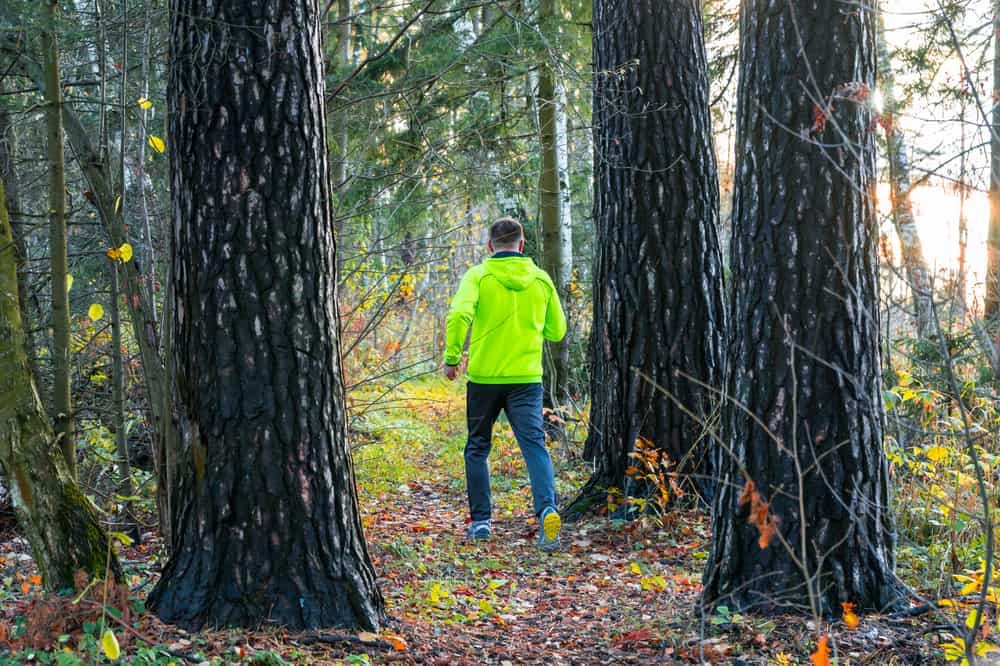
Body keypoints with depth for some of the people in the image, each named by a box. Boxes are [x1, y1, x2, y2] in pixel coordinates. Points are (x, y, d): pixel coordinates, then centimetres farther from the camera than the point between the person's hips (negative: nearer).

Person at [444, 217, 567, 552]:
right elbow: (557, 330, 13)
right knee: (534, 445, -5)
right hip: (527, 377, 1)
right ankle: (547, 509, -28)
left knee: (478, 448, 14)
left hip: (484, 376, -1)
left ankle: (480, 520, 17)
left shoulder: (478, 276, -3)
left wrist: (452, 357, -8)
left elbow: (459, 314, -20)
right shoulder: (541, 279, 6)